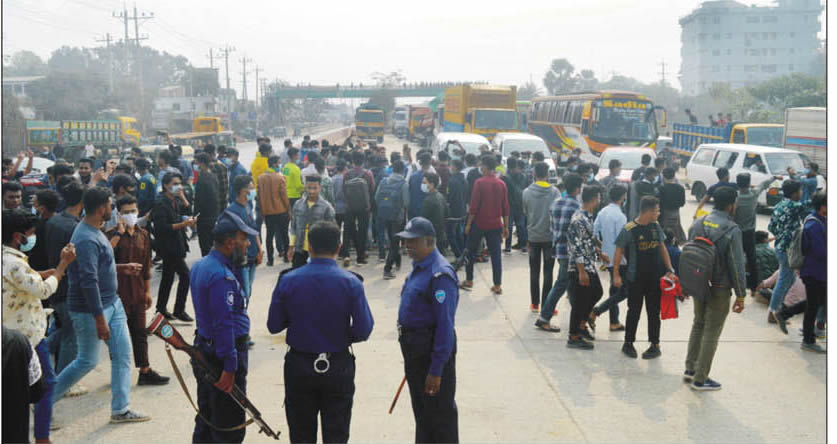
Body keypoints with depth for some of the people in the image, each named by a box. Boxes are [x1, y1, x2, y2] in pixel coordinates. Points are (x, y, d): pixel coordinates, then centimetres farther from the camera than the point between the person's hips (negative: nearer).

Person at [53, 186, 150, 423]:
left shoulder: (95, 232, 7)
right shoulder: (87, 239, -24)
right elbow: (88, 281, -27)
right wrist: (100, 319, -26)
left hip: (112, 303, 9)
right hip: (91, 309, -9)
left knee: (122, 353, 9)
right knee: (87, 361, 3)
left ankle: (120, 410, 17)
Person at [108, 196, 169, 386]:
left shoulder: (142, 234, 9)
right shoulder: (114, 234, -8)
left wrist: (147, 290, 14)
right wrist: (119, 232, -26)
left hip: (137, 290, 5)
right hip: (118, 290, -5)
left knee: (140, 332, 11)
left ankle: (145, 371, 16)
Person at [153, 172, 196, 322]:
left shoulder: (176, 201, 10)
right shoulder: (161, 204, -16)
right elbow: (162, 228, -22)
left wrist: (182, 197, 1)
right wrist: (182, 224, -27)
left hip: (176, 244, 9)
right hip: (168, 246, -9)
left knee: (168, 276, 17)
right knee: (185, 275, -9)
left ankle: (161, 307, 28)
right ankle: (179, 310, 0)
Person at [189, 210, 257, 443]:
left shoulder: (200, 265, 7)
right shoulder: (222, 277, -25)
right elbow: (224, 325, -26)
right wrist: (229, 368, -25)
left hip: (203, 350, 10)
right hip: (223, 356, -10)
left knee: (205, 420, 22)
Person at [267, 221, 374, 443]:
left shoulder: (287, 281, -9)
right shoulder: (351, 283, -13)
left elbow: (274, 326, -2)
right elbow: (363, 331, -13)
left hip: (298, 366, 1)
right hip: (338, 368, -1)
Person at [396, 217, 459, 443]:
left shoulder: (440, 274, -23)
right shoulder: (418, 268, 8)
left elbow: (445, 325, -25)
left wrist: (436, 370, -24)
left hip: (432, 352, -10)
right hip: (414, 351, 10)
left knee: (440, 414, 3)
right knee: (421, 410, 22)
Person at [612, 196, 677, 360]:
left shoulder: (656, 226, 3)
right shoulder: (629, 229, -13)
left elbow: (662, 248, 12)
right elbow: (619, 251, -7)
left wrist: (669, 269, 7)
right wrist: (616, 274, -9)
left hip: (655, 277, 4)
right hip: (636, 278, -4)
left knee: (654, 311, 9)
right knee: (634, 311, 6)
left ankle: (655, 345, 18)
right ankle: (628, 343, 20)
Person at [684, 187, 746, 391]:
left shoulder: (698, 224, 2)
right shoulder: (732, 230, -18)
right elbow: (737, 265, -16)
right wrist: (741, 295, -9)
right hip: (719, 289, -6)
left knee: (698, 325, 22)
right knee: (711, 333, 4)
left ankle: (690, 369, 29)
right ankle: (700, 379, 10)